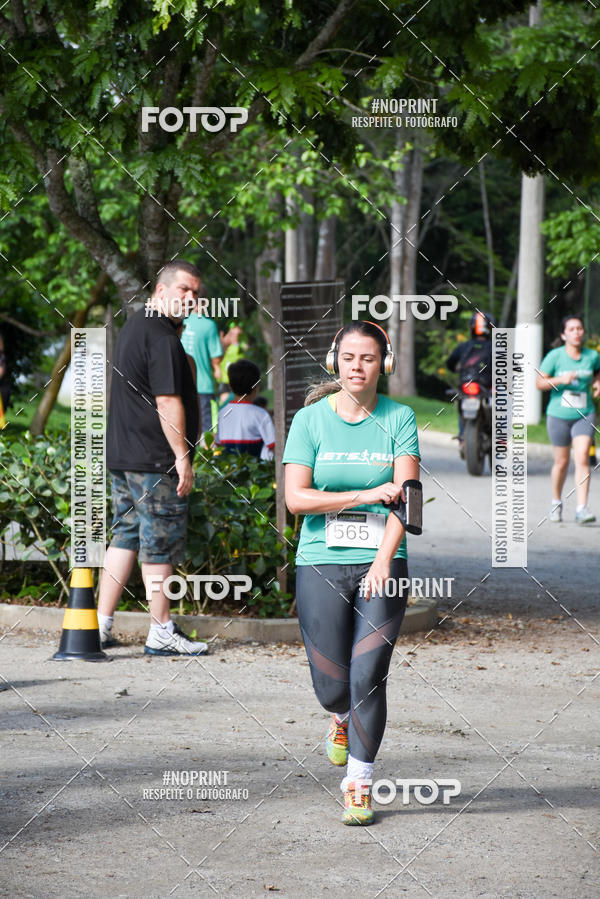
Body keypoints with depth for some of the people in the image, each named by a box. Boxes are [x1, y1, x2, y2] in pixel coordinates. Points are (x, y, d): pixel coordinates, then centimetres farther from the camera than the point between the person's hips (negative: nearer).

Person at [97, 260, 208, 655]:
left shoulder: (133, 327, 17)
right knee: (160, 545, -2)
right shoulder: (162, 338, -16)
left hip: (121, 455, 10)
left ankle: (100, 624, 12)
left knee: (126, 535, 13)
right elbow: (167, 403, -21)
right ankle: (162, 633, 4)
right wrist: (182, 458, -17)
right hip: (155, 459, -10)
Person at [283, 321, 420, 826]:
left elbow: (405, 494, -7)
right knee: (331, 686, 3)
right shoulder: (310, 419, 1)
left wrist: (384, 560, -19)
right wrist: (365, 496, -13)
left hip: (382, 564, 0)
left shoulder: (399, 419, 2)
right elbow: (296, 498, -6)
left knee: (368, 679, -8)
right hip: (321, 563, 0)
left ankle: (359, 784, 5)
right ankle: (344, 718, 40)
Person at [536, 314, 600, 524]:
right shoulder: (555, 356, -7)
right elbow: (540, 382, -6)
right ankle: (556, 502, 33)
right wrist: (560, 380, -22)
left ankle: (581, 509, -16)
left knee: (582, 458, -14)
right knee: (561, 462, 8)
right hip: (559, 415, -1)